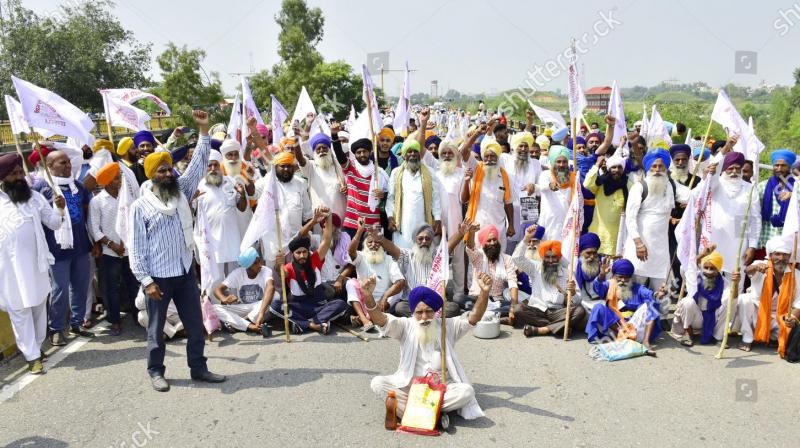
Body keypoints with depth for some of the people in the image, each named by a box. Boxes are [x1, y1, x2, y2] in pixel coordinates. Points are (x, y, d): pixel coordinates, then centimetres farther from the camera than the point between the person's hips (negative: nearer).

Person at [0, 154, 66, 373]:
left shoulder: (35, 197, 3)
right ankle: (32, 356, 6)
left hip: (36, 261, 3)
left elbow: (54, 224, 1)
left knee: (39, 306, 13)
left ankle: (37, 347, 28)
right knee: (20, 310, 1)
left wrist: (60, 209, -17)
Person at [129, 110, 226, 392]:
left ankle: (198, 368, 22)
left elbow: (199, 164, 1)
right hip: (158, 276, -4)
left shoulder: (181, 191, 6)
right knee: (156, 328, 9)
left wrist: (204, 130, -7)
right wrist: (145, 280, -14)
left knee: (195, 325, 9)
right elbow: (137, 247, -8)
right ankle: (156, 371, 25)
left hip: (185, 271, 4)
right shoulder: (141, 205, -6)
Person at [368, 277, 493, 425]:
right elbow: (381, 320, -16)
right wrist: (368, 297, -36)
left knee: (466, 391, -30)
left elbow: (474, 316, -10)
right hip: (409, 385, 0)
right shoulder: (406, 326, 1)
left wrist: (484, 292, -29)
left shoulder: (448, 326, 3)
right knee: (377, 383, -23)